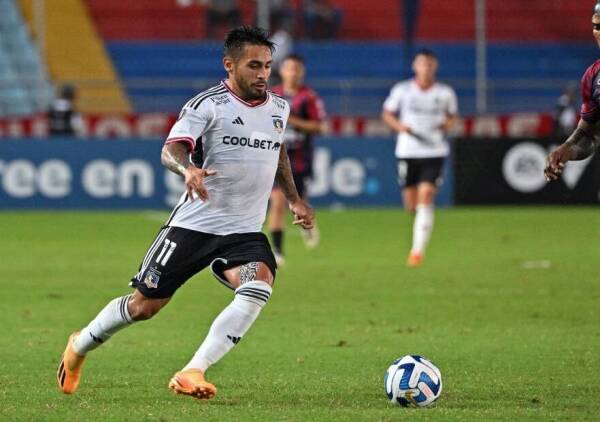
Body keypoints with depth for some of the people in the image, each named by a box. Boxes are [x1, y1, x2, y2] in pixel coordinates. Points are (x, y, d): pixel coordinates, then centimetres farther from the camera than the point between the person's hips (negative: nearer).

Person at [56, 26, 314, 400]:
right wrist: (188, 169, -47)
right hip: (194, 225, -4)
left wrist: (294, 198, 26)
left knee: (260, 285, -29)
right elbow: (171, 149, -26)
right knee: (144, 305, 3)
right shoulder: (208, 105, -11)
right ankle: (80, 346, 34)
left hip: (245, 233, 4)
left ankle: (192, 374, -30)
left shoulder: (279, 108, 9)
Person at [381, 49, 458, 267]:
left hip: (434, 151, -1)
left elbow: (452, 115, 18)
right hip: (407, 151, 1)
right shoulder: (402, 90, 1)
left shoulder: (445, 93, 2)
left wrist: (447, 124, -5)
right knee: (411, 204, 5)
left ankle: (418, 250, -14)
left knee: (426, 198, -16)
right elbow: (387, 114, 11)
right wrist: (400, 126, -9)